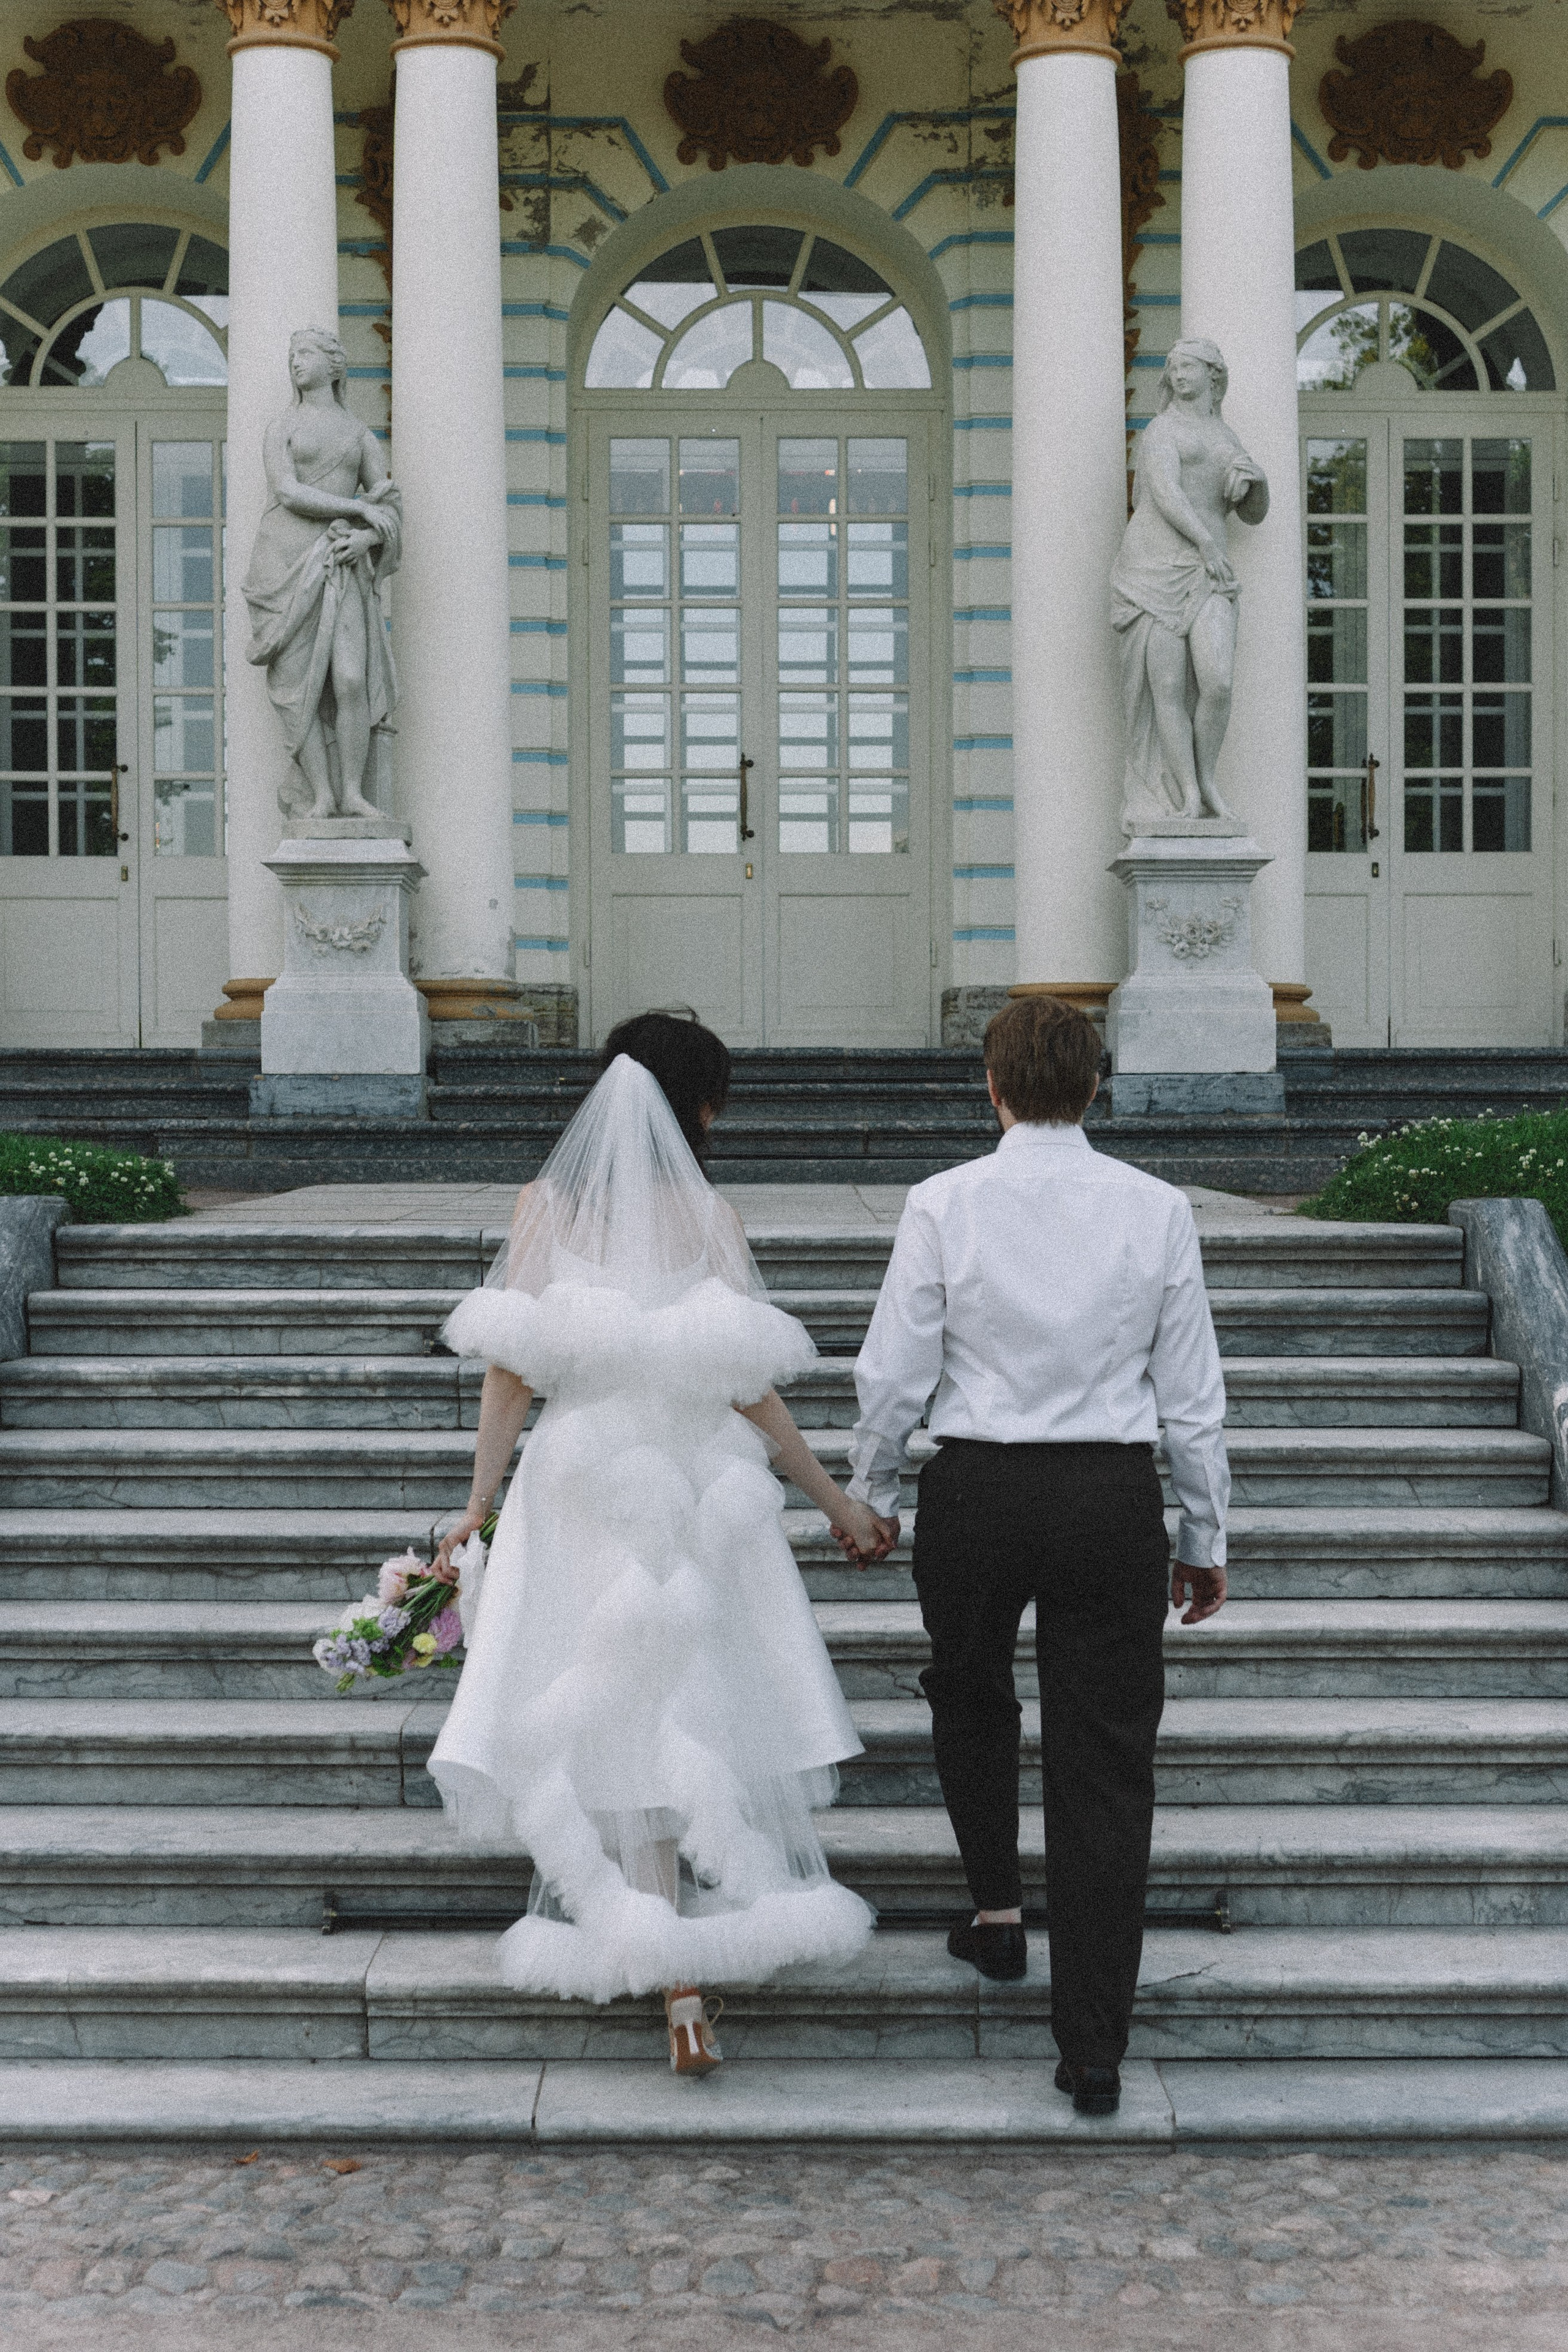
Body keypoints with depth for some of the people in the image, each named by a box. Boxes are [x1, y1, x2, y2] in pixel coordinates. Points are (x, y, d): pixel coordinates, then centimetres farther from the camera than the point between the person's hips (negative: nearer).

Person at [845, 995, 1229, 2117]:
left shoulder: (944, 1206, -7)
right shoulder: (1157, 1210, -2)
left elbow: (894, 1376, -3)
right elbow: (1192, 1394, 2)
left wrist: (870, 1492, 14)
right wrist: (1206, 1537, 12)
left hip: (977, 1489, -1)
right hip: (1115, 1497, 1)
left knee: (970, 1697, 29)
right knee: (1106, 1764, 5)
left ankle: (998, 1908, 30)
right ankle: (1095, 2050, 7)